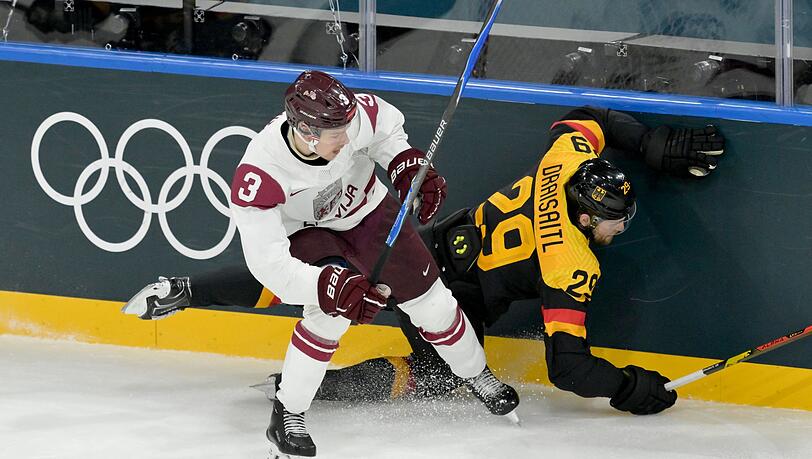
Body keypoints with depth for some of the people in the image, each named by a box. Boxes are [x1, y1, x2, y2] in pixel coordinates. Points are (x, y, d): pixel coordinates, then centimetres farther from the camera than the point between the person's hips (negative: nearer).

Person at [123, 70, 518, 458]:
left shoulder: (353, 115, -32)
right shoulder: (258, 177, -42)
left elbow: (386, 129, -5)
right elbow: (269, 262, -41)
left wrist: (407, 166, -20)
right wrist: (331, 285, -52)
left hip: (367, 207, 4)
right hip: (305, 230, -4)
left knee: (429, 300, 7)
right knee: (333, 313, -26)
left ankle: (477, 376, 35)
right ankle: (288, 414, -7)